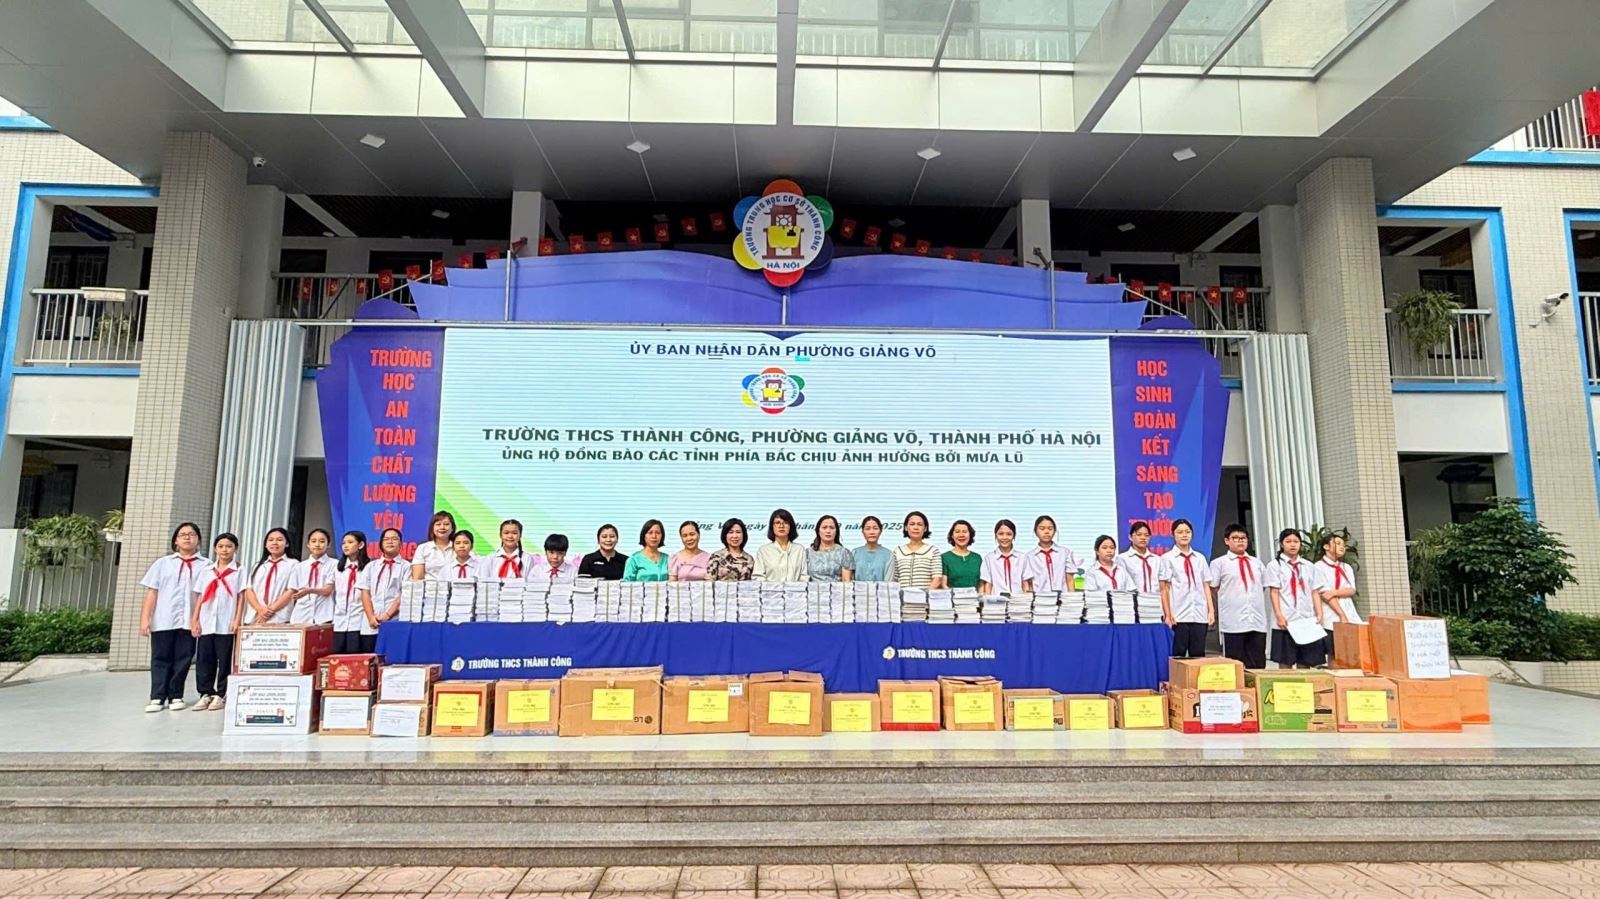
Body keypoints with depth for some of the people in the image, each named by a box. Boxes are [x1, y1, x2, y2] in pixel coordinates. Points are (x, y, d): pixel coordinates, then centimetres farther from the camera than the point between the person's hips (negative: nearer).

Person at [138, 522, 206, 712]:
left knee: (183, 659, 4)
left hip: (189, 621, -1)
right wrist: (145, 618, -2)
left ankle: (175, 696, 14)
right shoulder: (163, 563, 11)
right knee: (161, 658, 3)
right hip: (163, 620, 1)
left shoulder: (206, 565, 5)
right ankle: (157, 697, 8)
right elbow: (152, 592, 6)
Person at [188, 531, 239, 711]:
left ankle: (221, 695, 9)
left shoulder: (239, 571, 2)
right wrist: (194, 620, 4)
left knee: (224, 660, 1)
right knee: (204, 659, 5)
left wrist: (237, 620, -9)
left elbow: (241, 598, -2)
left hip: (226, 624, -4)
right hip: (206, 623, 4)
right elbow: (200, 597, 12)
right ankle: (206, 694, 14)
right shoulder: (207, 571, 13)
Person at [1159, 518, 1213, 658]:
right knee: (1177, 656, -1)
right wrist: (1167, 615, -7)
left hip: (1200, 615, 3)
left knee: (1198, 656, 3)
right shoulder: (1167, 558, 3)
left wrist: (1211, 611, 3)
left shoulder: (1200, 558, 13)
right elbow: (1164, 589, 0)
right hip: (1178, 616, -3)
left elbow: (1206, 586, 11)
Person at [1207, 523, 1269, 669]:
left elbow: (1263, 587, 22)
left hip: (1258, 621, 4)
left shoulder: (1257, 562, 16)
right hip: (1232, 622, -4)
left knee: (1258, 665, 6)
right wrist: (1233, 598, 2)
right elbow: (1213, 589, 2)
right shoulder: (1219, 563, 2)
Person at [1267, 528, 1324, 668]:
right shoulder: (1275, 565, 3)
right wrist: (1279, 615, -13)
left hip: (1307, 620, 4)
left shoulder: (1308, 566, 14)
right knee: (1286, 662, -1)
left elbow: (1314, 592, 12)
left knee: (1305, 662, 5)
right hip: (1286, 621, -3)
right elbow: (1274, 592, -3)